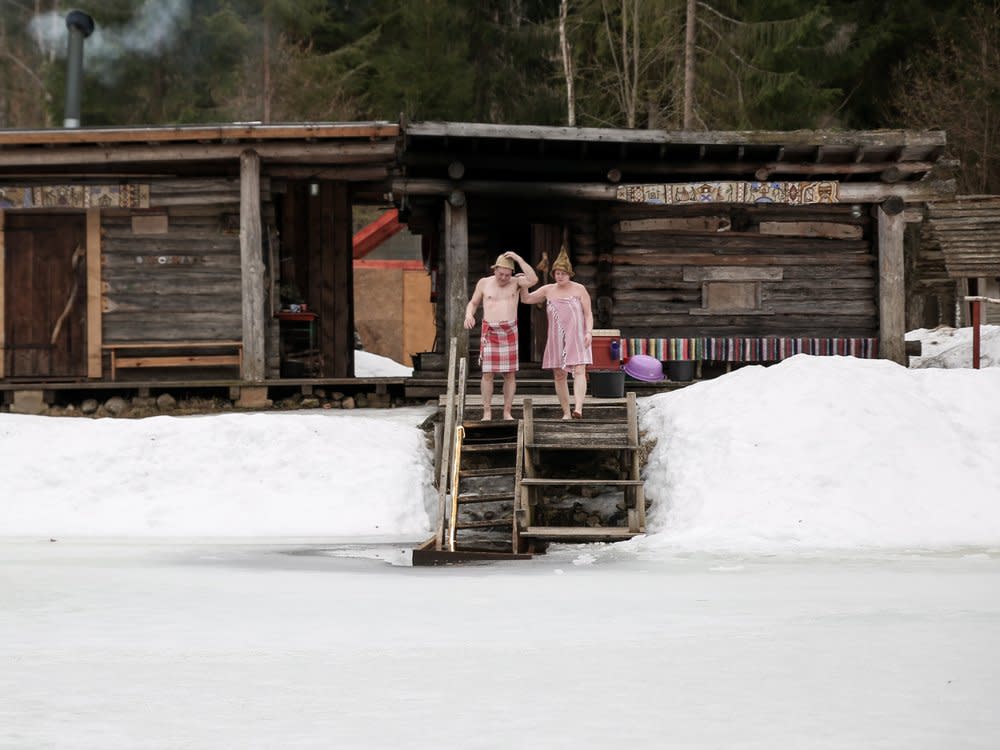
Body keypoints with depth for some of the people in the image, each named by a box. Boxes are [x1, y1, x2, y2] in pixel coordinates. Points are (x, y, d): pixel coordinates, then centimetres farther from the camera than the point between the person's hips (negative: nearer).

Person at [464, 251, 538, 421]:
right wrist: (469, 315, -11)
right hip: (490, 332, 0)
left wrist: (519, 259, -18)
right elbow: (473, 304, 11)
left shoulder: (516, 282, 0)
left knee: (510, 374, 0)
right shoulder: (484, 283, 3)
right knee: (487, 373, -5)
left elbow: (534, 280, -19)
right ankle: (487, 413, -1)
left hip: (510, 332, 0)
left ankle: (507, 413, 6)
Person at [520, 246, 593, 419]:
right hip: (557, 338, 4)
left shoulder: (579, 289, 2)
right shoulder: (548, 290, 10)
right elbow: (526, 299, 12)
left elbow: (588, 314, 2)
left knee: (579, 371, -18)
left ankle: (578, 408, -30)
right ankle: (566, 413, 10)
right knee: (559, 375, 3)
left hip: (577, 338, -4)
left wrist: (589, 332, -12)